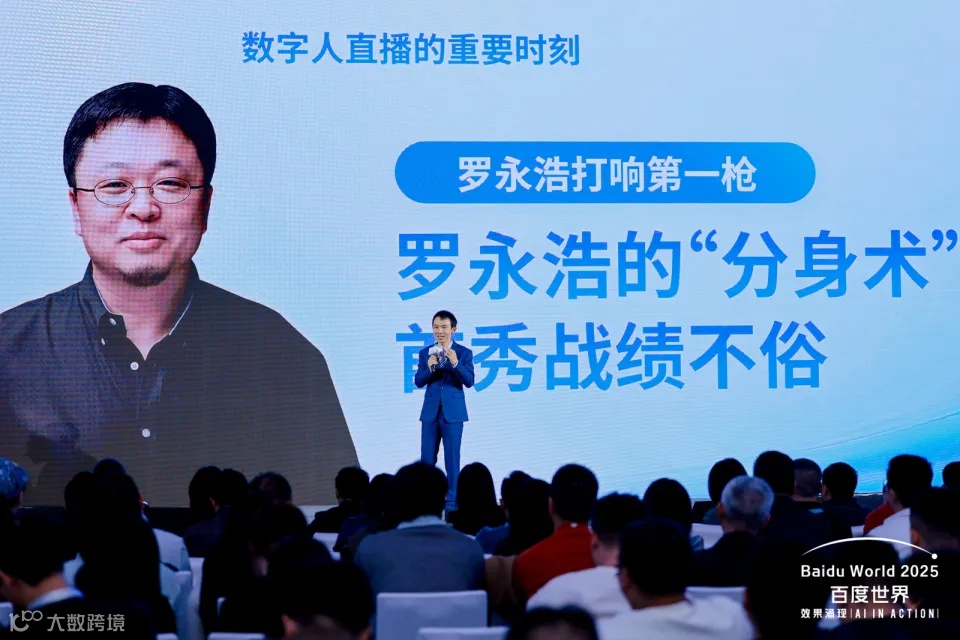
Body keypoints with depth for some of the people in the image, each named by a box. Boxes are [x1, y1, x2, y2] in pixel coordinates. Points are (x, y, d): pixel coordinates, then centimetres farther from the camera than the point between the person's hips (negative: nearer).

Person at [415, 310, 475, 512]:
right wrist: (429, 368, -18)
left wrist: (456, 363, -26)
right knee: (427, 458, 6)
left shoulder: (464, 352, -2)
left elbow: (469, 381, -11)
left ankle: (452, 500, 5)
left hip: (453, 412, -3)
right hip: (430, 411, 3)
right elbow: (418, 382, 1)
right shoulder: (425, 352, 6)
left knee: (452, 457, 0)